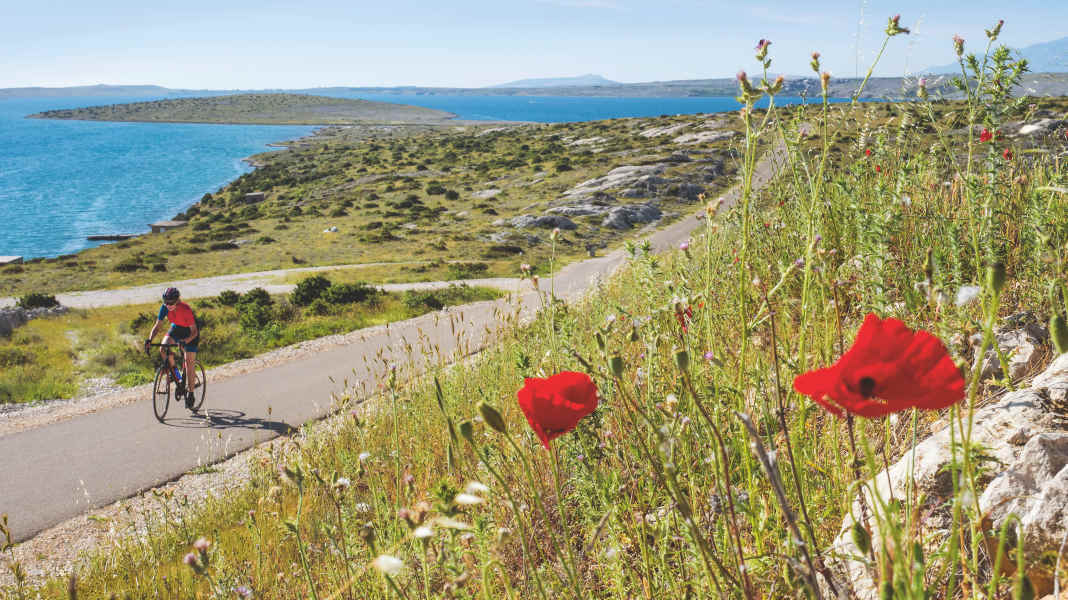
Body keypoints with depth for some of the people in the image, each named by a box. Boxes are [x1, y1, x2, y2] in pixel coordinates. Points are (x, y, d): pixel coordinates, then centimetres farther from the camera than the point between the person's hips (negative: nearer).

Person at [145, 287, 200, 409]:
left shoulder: (185, 310, -34)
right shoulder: (165, 308, -21)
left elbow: (194, 331, -31)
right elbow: (157, 326, -17)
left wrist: (185, 341, -49)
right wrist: (149, 340, -34)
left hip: (190, 332, -4)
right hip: (176, 327, 5)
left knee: (189, 363, -8)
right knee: (163, 349, -24)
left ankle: (190, 394, 4)